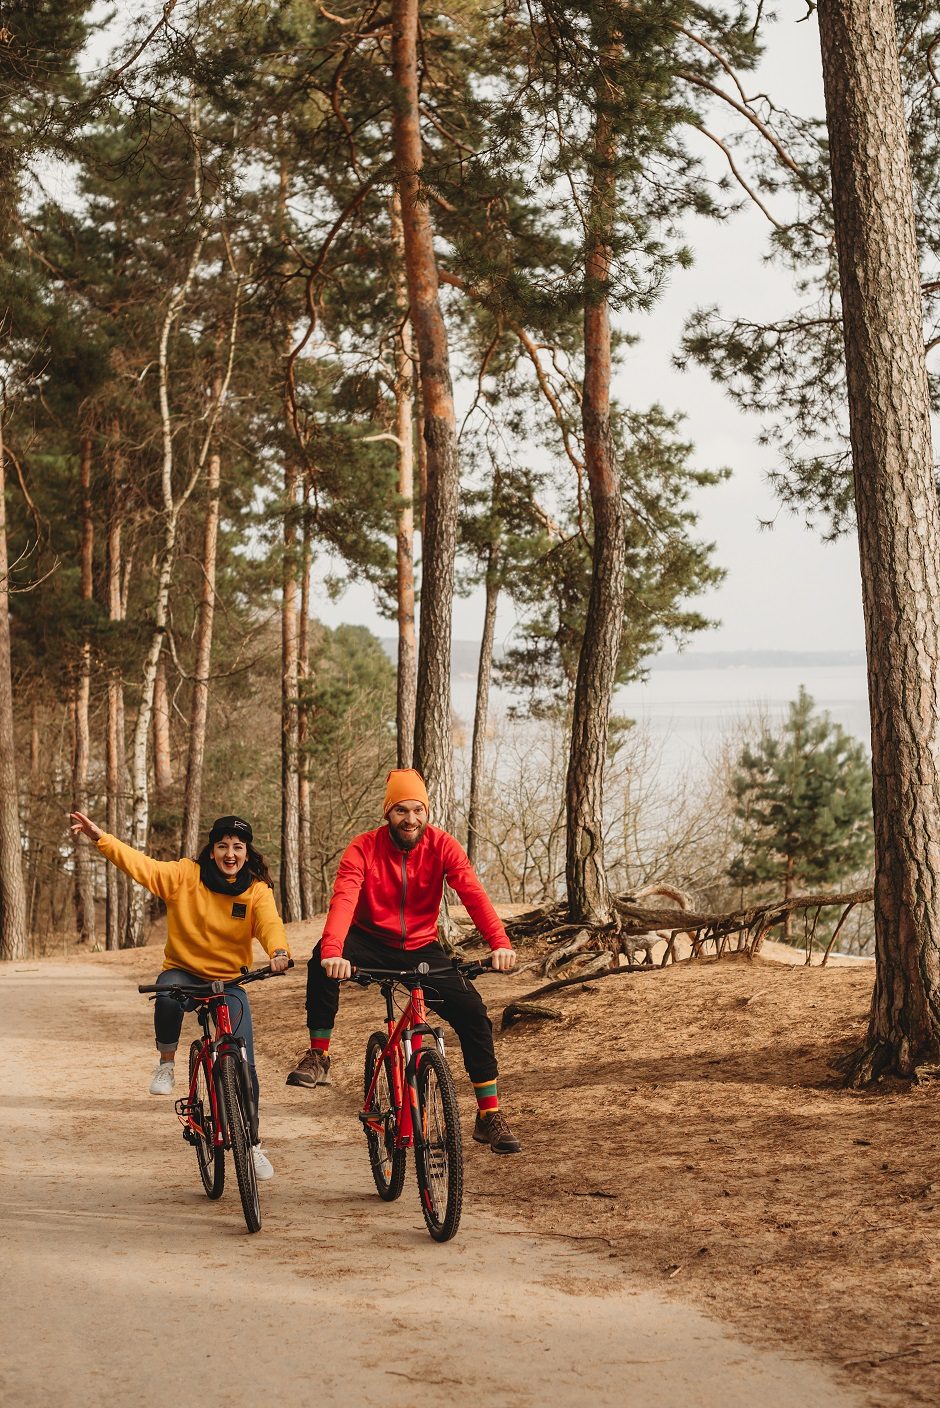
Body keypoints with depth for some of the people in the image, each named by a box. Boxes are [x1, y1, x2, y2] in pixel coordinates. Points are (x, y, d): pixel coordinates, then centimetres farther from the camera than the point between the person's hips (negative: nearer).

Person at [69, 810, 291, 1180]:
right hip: (183, 971, -1)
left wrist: (278, 951, -48)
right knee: (168, 993, -39)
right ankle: (166, 1064, -12)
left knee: (243, 1065, -9)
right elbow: (140, 865, -18)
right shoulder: (185, 875, -8)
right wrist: (100, 838, -32)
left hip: (229, 982, 1)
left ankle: (252, 1144, 9)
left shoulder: (257, 890, -8)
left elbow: (269, 924, -25)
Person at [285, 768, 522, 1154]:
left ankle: (489, 1114, -3)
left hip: (420, 948, 2)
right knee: (322, 957, -33)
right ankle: (318, 1056, -19)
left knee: (471, 1010, -15)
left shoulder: (442, 846, -11)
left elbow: (473, 893, -24)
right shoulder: (364, 848, -16)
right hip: (372, 943, -1)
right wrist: (333, 952, -49)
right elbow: (343, 899, -31)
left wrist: (500, 943, -41)